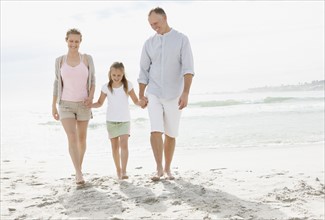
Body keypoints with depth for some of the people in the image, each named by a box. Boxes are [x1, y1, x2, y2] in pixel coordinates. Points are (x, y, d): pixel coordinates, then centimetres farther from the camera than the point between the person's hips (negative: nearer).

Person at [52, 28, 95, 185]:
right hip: (66, 105, -1)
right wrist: (53, 106, 3)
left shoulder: (87, 58, -1)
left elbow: (92, 81, 3)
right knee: (71, 137, -17)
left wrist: (91, 98, -16)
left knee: (82, 138, 10)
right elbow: (57, 83, 5)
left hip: (83, 104, 1)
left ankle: (79, 168, 32)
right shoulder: (60, 60, 0)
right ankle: (79, 174, -18)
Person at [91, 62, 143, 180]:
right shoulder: (106, 87, -4)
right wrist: (88, 105, -12)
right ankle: (118, 170, 24)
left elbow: (136, 101, -2)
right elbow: (100, 103, 5)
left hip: (125, 120, -1)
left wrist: (141, 103, -23)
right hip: (111, 121, 2)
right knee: (115, 146, 9)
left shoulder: (127, 85, -6)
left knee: (124, 145, -15)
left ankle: (124, 171, -15)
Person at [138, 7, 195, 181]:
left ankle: (167, 169, 22)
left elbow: (188, 68, -14)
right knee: (156, 131, -14)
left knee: (171, 135, 6)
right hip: (154, 95, 2)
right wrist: (141, 96, -1)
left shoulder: (182, 39, -4)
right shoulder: (149, 43, 6)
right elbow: (144, 71, 8)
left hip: (173, 96, -1)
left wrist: (185, 93, -26)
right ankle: (159, 168, -2)